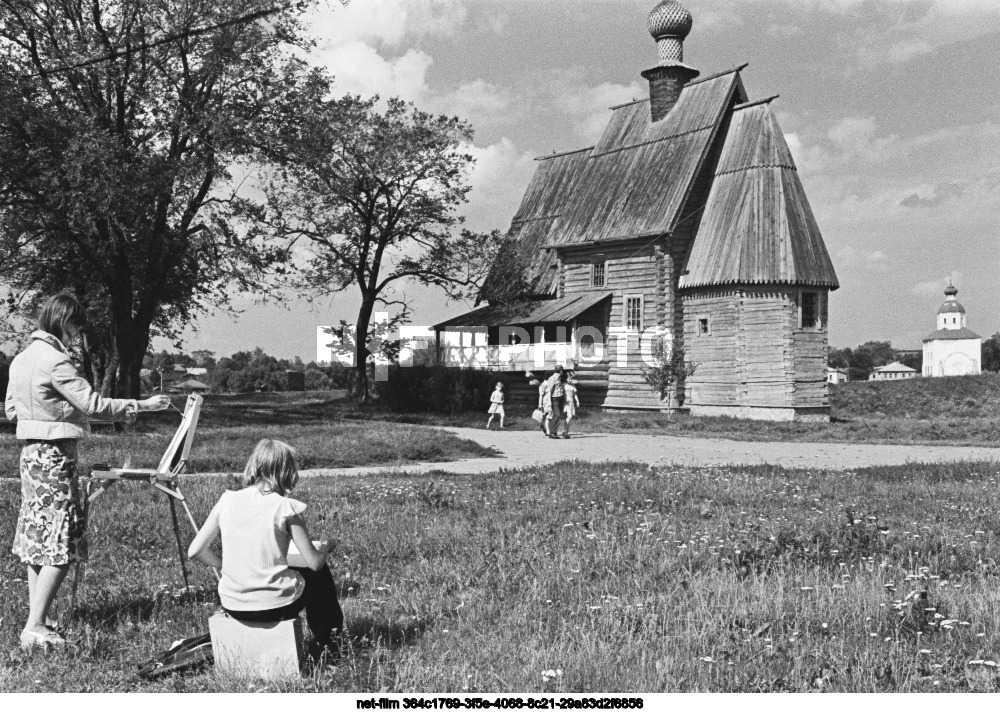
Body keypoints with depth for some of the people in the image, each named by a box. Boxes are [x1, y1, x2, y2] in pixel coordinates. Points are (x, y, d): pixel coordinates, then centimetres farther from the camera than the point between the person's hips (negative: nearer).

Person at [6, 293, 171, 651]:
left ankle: (36, 619, 21)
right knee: (60, 544, -6)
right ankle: (35, 628, -6)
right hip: (55, 455, -10)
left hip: (30, 453, 10)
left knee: (37, 538, 14)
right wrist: (142, 405, -12)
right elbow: (93, 405, -19)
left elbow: (11, 409, 18)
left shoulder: (22, 358, 11)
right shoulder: (55, 361, -17)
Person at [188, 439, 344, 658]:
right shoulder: (286, 508, -12)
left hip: (233, 607, 4)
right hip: (277, 607, -4)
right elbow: (314, 562, -10)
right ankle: (325, 644, 39)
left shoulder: (227, 501, -1)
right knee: (320, 573, 27)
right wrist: (324, 547, 12)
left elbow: (195, 551, 0)